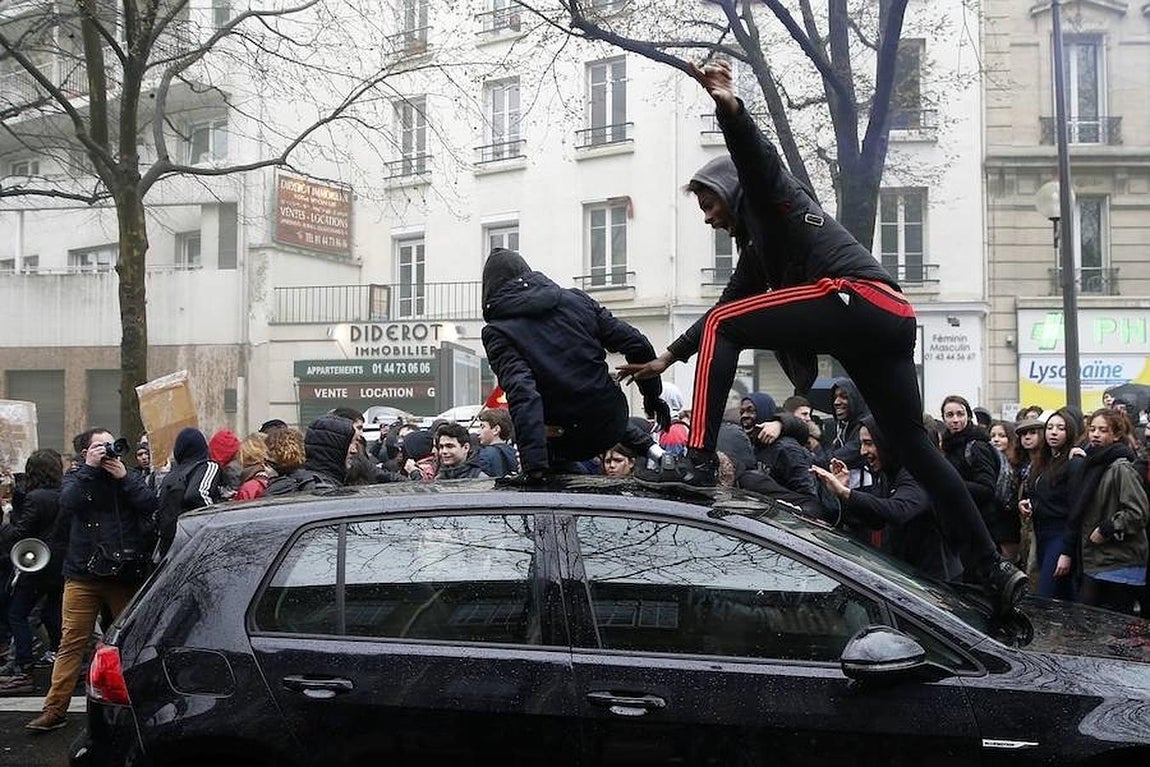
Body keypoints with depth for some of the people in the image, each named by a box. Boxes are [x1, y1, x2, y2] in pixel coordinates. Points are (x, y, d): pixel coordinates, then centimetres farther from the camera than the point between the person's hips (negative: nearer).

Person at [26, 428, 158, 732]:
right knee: (71, 642, -2)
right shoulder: (79, 478, 8)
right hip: (84, 575, -1)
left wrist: (123, 476, -10)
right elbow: (68, 503, -14)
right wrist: (89, 468, -14)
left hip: (125, 575, 1)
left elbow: (150, 505, -6)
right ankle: (55, 709, 2)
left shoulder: (128, 477, 10)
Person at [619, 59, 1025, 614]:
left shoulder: (770, 199, 14)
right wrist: (668, 357, 34)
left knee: (722, 328, -7)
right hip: (891, 322, 10)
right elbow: (729, 306, 36)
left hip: (857, 297, -10)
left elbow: (757, 158, -9)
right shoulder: (756, 246, 36)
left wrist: (729, 109, -27)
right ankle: (993, 569, 10)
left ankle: (698, 461, -18)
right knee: (914, 447, 10)